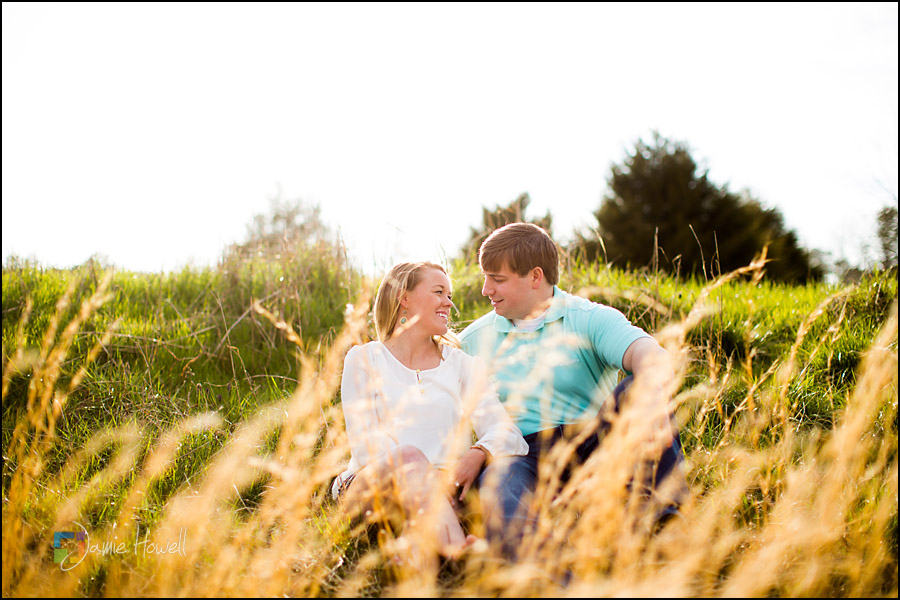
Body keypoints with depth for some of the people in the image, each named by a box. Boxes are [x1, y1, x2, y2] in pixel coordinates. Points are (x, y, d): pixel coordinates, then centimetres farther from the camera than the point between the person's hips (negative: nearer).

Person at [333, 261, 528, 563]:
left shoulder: (461, 363, 18)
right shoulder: (364, 359, 10)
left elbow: (505, 430, 3)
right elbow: (364, 442, -3)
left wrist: (478, 453, -22)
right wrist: (415, 471, -23)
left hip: (442, 492, 3)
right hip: (371, 483, -3)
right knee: (409, 456, -37)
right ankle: (456, 550, -59)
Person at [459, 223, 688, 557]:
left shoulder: (590, 319, 3)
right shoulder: (473, 340, 16)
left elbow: (652, 356, -17)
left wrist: (654, 398, -41)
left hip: (591, 445, 0)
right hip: (522, 456, 1)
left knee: (638, 387, -25)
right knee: (497, 479, -34)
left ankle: (668, 514, -33)